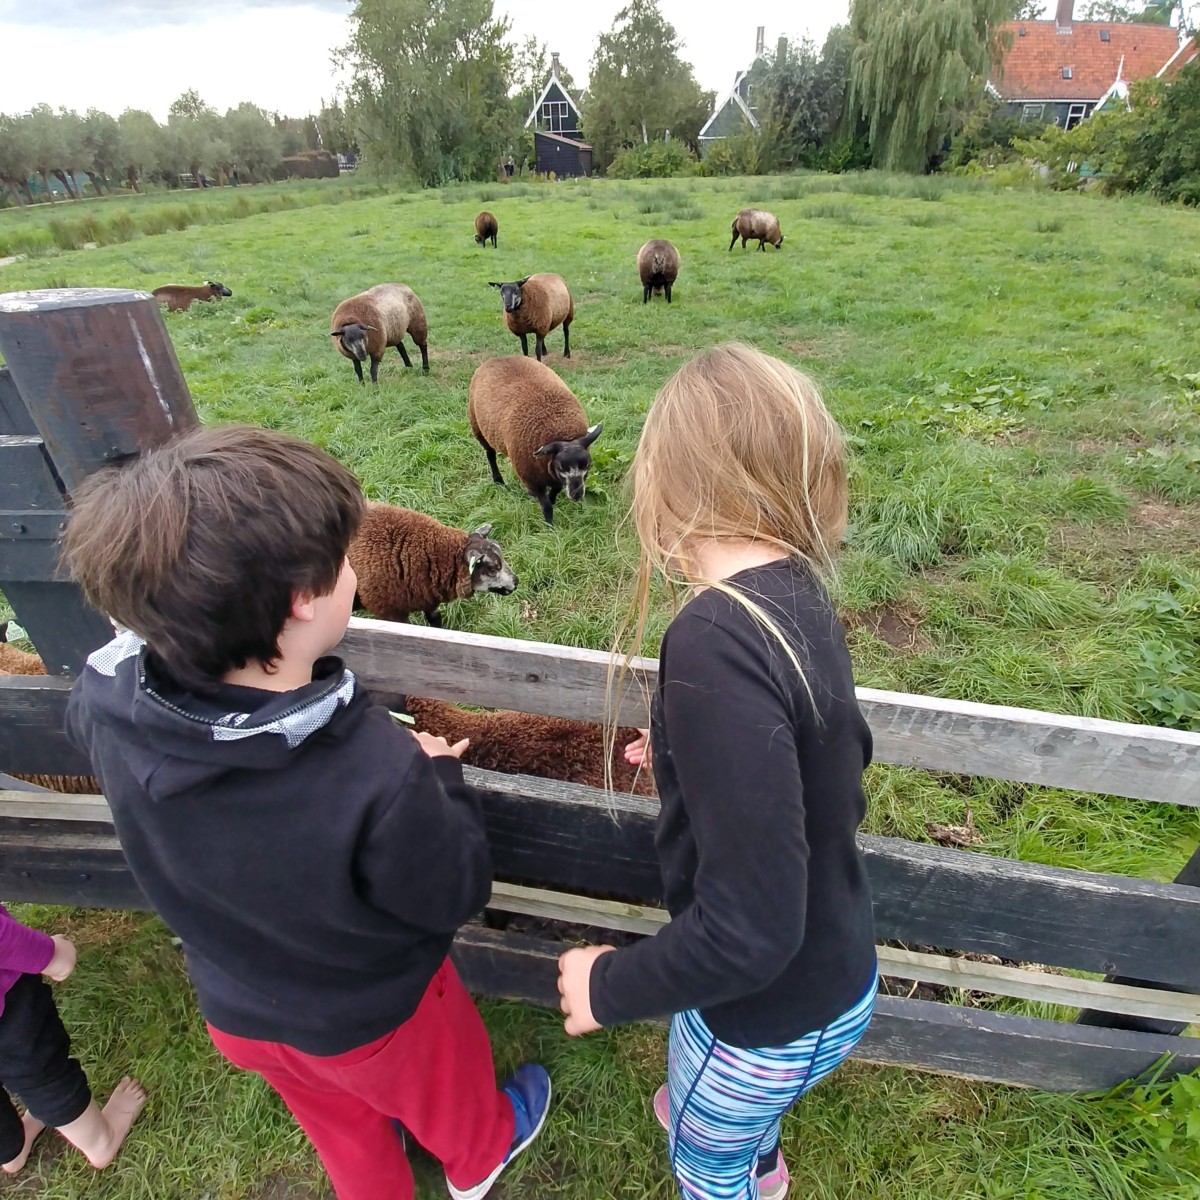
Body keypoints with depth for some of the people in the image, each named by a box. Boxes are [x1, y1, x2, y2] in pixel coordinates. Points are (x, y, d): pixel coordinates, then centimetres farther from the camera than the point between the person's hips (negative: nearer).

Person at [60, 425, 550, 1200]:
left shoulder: (105, 705, -29)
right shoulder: (376, 773, -46)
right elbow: (455, 894, -26)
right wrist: (440, 776, -12)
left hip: (233, 1009, 4)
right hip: (376, 1017, -3)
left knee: (342, 1123, 36)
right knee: (445, 1086, 33)